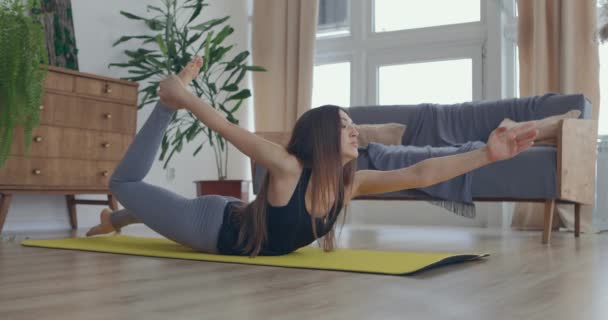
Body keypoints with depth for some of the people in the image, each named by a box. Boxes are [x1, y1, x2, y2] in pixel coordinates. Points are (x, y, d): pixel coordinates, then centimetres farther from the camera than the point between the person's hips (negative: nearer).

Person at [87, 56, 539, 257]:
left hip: (234, 227, 7)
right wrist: (182, 100, -23)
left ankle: (115, 222, 59)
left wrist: (487, 154, -34)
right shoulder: (287, 168, -36)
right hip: (211, 228, -7)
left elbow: (418, 175, -27)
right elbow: (228, 129, -29)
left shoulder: (349, 182, -19)